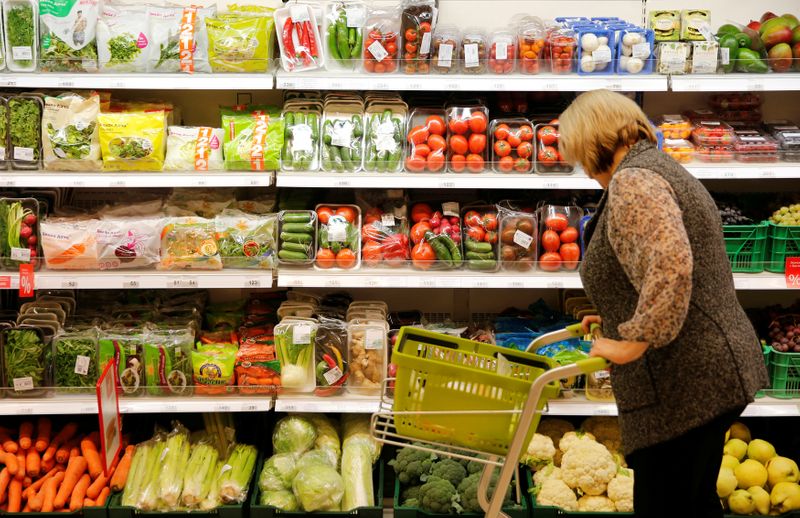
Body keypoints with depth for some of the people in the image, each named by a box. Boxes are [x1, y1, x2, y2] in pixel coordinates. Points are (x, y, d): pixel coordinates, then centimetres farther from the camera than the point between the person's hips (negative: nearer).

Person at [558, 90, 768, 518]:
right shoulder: (660, 168, 18)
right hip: (714, 372, 11)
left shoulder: (632, 181, -15)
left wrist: (635, 340, -24)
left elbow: (669, 265, -31)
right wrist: (619, 319, 29)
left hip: (683, 384, -11)